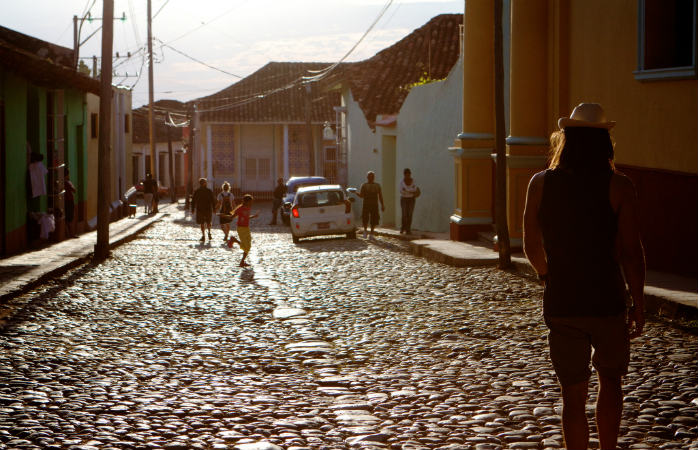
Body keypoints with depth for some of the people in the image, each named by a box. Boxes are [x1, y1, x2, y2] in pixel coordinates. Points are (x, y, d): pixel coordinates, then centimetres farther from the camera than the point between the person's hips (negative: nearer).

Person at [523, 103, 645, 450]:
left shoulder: (541, 184, -1)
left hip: (561, 305, 1)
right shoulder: (619, 186, -8)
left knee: (573, 395, 8)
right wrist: (638, 304, 0)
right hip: (607, 303, -1)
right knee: (610, 380, 21)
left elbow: (532, 247, 8)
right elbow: (631, 251, -10)